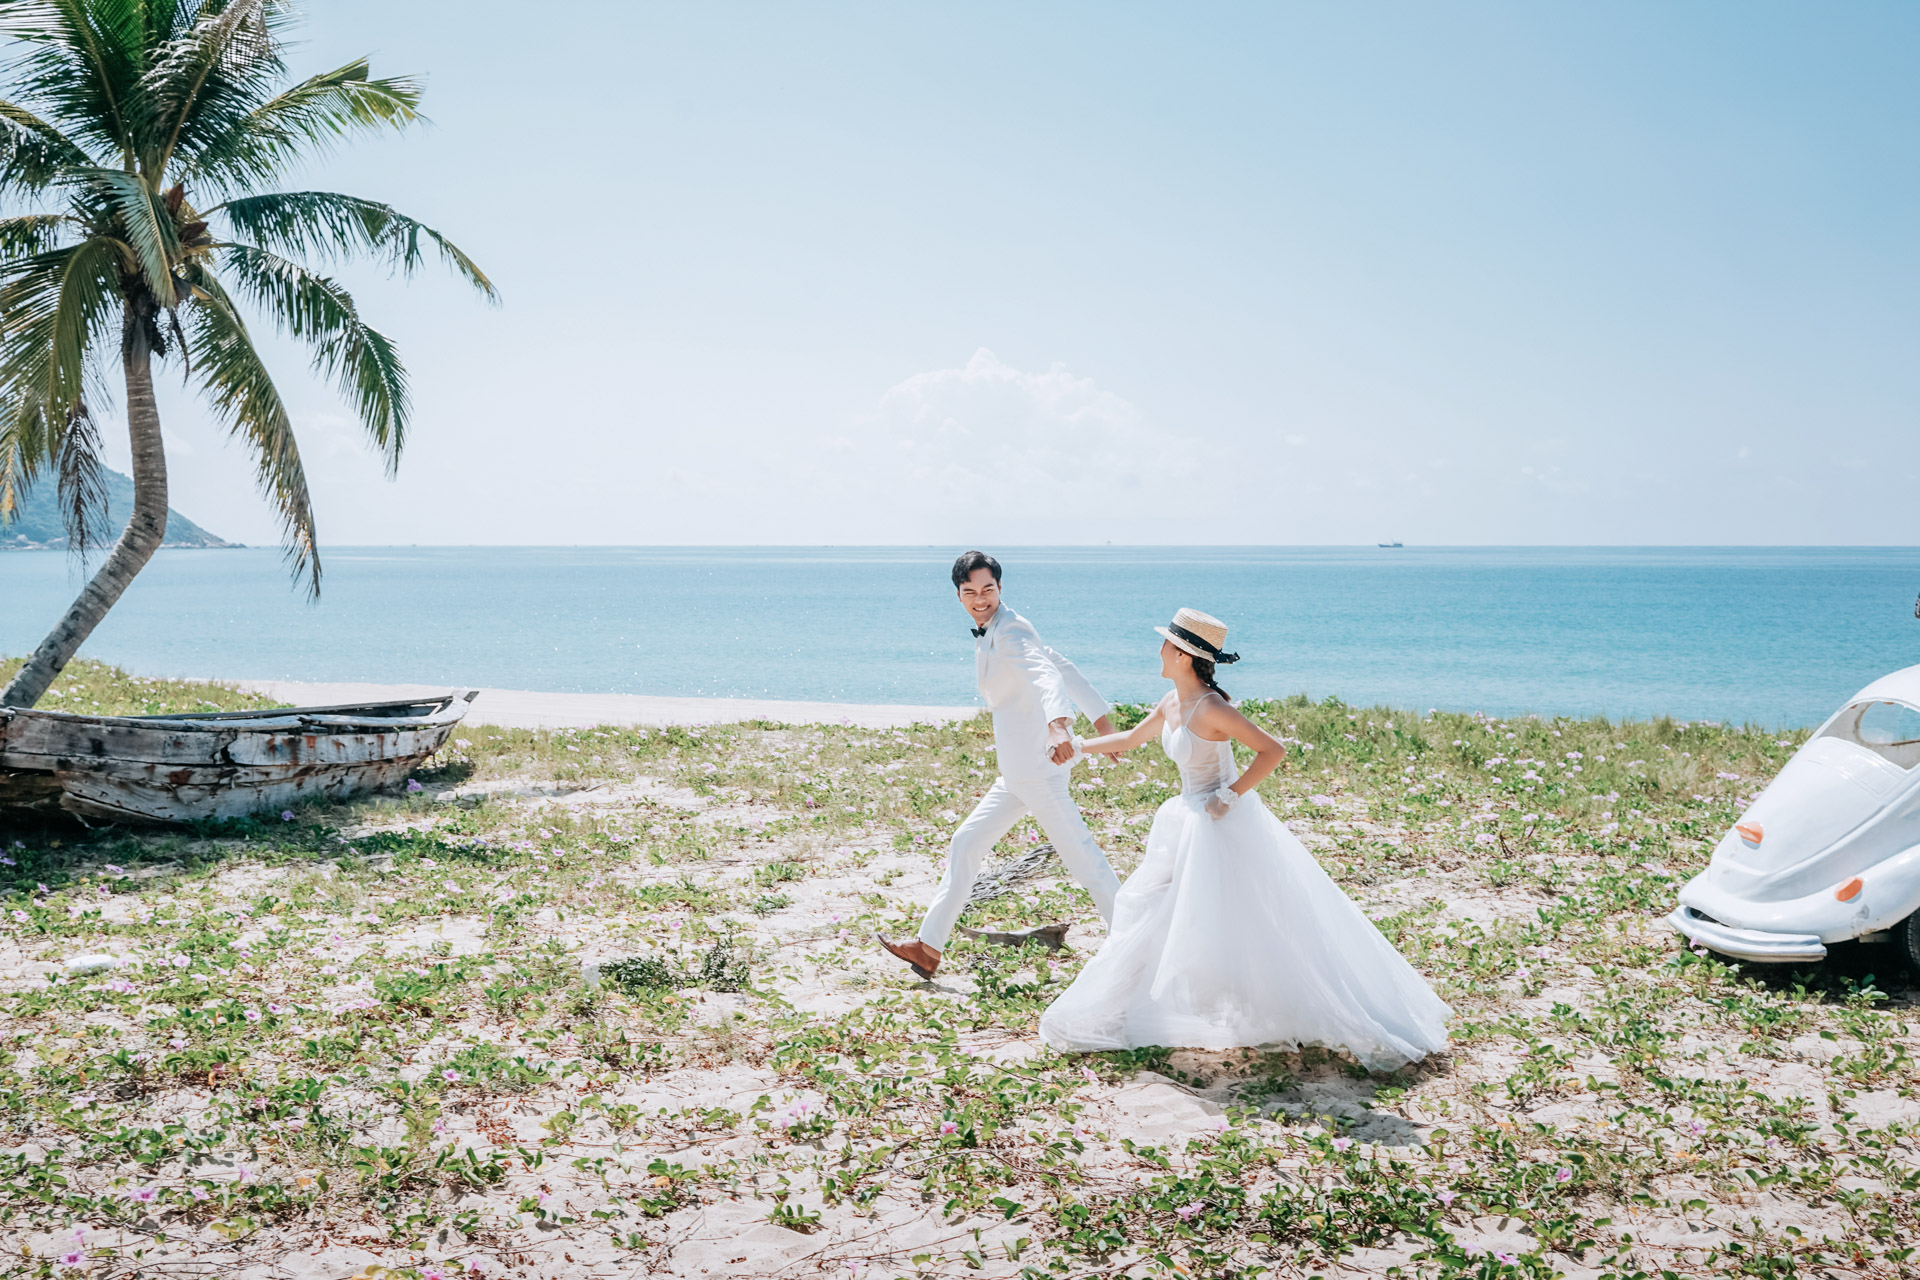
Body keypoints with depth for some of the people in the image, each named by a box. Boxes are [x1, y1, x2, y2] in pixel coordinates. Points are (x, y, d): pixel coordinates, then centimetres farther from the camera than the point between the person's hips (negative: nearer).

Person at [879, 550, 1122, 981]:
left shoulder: (1009, 630, -14)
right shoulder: (993, 632, 15)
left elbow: (1047, 673, -33)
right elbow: (1062, 665, 19)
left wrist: (1058, 726, -52)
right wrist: (1100, 716, 21)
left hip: (1037, 765, -10)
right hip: (1019, 771, 10)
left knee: (1082, 856, -7)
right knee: (965, 845, 13)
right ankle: (929, 947, 20)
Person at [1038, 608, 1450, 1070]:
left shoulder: (1212, 708, -21)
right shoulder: (1172, 704, 5)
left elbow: (1273, 750, -24)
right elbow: (1129, 740, 23)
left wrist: (1229, 796, -21)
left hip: (1224, 825, -9)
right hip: (1189, 824, 9)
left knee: (1255, 924, -5)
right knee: (1151, 912, 15)